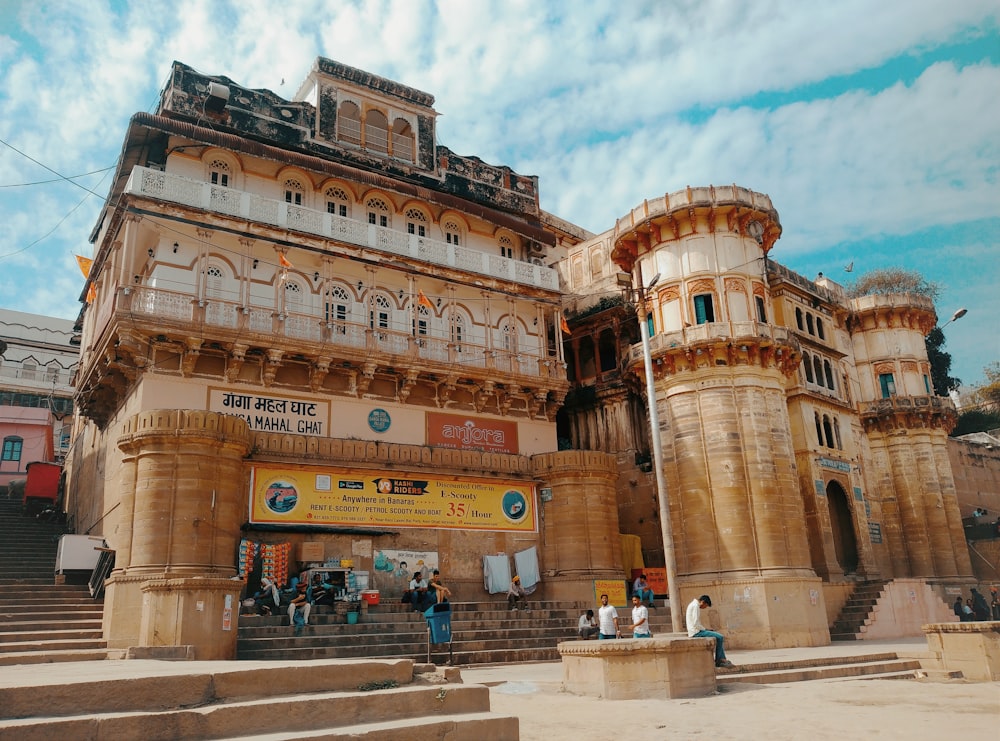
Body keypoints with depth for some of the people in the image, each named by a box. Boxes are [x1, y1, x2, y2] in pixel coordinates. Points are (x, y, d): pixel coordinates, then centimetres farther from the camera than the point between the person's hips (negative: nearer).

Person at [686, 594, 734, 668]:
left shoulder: (693, 605, 18)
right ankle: (718, 660, -1)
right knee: (719, 637, -13)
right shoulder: (695, 606, -15)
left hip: (695, 631, 11)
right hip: (696, 632, -11)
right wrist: (705, 629, -8)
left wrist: (705, 628, 13)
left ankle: (723, 659, 6)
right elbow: (696, 624, -21)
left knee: (719, 636, 12)